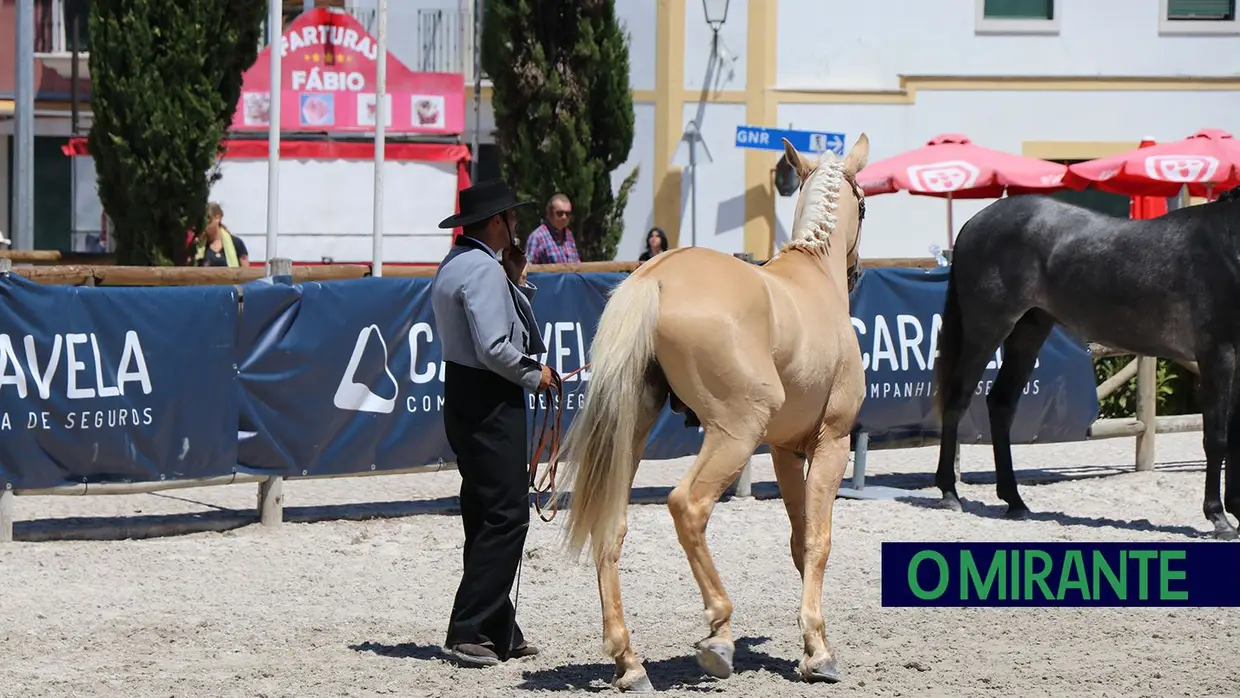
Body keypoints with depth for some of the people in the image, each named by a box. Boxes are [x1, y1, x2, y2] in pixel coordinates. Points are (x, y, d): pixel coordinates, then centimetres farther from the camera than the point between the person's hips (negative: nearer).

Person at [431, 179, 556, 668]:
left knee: (487, 516, 13)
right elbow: (494, 348, -25)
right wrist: (534, 375, -11)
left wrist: (514, 281, 11)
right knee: (506, 517, -9)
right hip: (490, 402, -11)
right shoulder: (484, 270, -18)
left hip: (464, 395, 11)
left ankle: (500, 632, 18)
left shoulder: (455, 265, 14)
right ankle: (469, 631, -12)